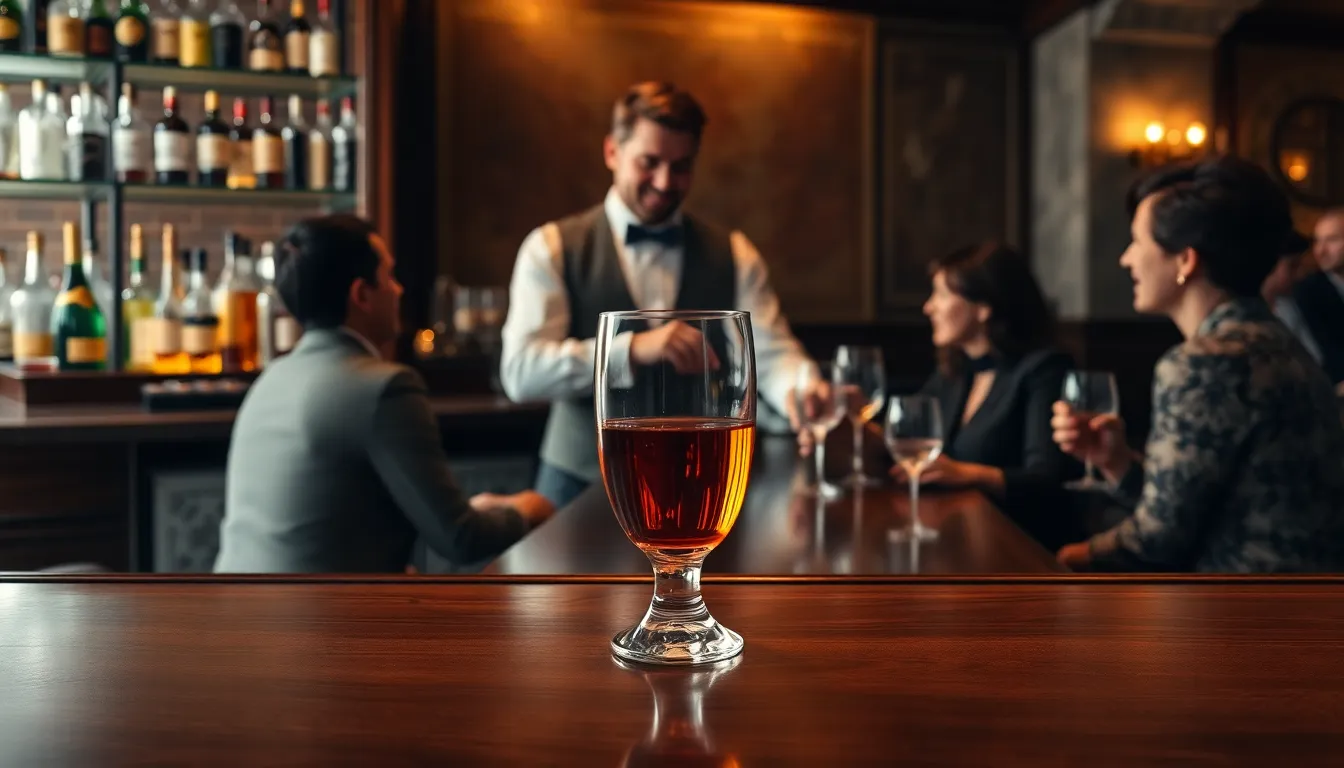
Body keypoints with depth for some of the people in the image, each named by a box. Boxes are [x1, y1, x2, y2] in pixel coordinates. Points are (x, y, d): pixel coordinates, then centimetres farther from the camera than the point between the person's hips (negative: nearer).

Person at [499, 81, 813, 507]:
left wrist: (801, 395, -26)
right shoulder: (553, 248, -2)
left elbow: (771, 353, -3)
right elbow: (521, 371, -12)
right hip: (584, 482, -2)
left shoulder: (733, 255, 7)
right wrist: (631, 348, -25)